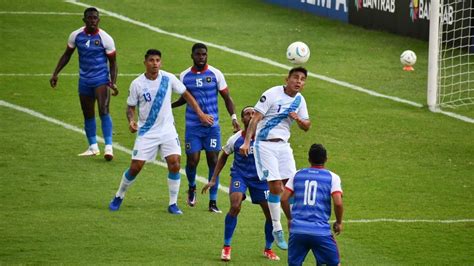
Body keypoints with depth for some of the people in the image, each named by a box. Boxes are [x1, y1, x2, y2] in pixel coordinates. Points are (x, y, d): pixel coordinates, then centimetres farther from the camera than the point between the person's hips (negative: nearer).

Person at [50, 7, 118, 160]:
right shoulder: (76, 36, -1)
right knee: (88, 115, 10)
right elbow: (67, 55, 13)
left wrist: (113, 83, -16)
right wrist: (55, 74, 8)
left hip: (101, 80, -4)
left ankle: (108, 147, -20)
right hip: (84, 80, 4)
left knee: (103, 111, -18)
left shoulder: (105, 39, -11)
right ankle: (93, 148, 23)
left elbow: (112, 62, -4)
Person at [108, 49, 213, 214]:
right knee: (135, 167, -3)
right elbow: (131, 107, 2)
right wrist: (131, 121, -18)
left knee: (174, 164, -13)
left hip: (167, 130, 1)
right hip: (146, 132, -1)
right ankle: (119, 197, 21)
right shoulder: (137, 84, -8)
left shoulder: (168, 78, -5)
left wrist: (200, 113, 5)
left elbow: (186, 95, 7)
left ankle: (173, 204, 0)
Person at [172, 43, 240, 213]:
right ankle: (192, 187, 29)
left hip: (212, 126, -1)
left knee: (213, 161, -4)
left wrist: (233, 117, -9)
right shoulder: (185, 76, 3)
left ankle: (213, 201, 4)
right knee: (192, 161, -4)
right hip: (193, 126, 1)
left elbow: (226, 97, 3)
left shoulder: (215, 74, -2)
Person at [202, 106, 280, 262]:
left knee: (271, 213, -2)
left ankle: (268, 249, 23)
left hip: (260, 177, 1)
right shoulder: (235, 139, -10)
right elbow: (223, 157, 7)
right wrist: (213, 180, 6)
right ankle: (226, 247, -9)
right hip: (239, 175, -1)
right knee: (235, 207, -24)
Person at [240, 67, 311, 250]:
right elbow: (256, 118, -14)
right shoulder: (272, 94, -11)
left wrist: (299, 119, -11)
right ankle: (277, 229, -2)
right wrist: (247, 142, -23)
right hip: (265, 143, -6)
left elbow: (306, 126, 13)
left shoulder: (299, 100, 7)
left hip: (283, 144, 6)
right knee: (275, 186, -12)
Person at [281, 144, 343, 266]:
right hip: (321, 231, -2)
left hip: (297, 229, 2)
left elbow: (284, 199, 7)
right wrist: (339, 223, 9)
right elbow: (338, 203, -8)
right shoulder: (332, 177, 2)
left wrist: (290, 218, 22)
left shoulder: (297, 175, 11)